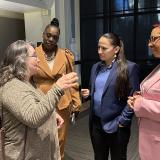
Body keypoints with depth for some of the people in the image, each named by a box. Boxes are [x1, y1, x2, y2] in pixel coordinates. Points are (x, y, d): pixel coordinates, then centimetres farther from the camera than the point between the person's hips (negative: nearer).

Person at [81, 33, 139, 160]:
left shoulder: (129, 67, -12)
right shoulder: (96, 67, 6)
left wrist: (123, 121, -13)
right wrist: (88, 93, -4)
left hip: (116, 125, -5)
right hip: (96, 122, 5)